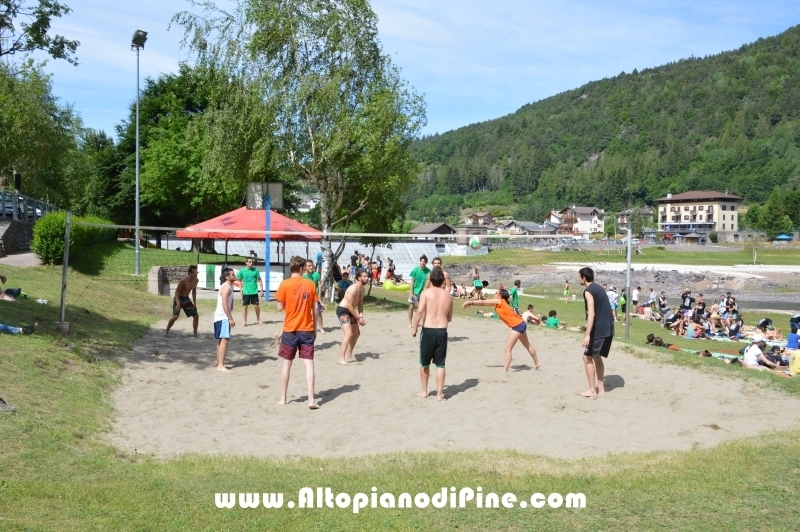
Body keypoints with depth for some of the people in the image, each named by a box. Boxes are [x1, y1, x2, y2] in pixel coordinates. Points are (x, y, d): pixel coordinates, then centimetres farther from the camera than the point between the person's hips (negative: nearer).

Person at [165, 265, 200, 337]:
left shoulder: (196, 280, -7)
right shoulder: (183, 281, -27)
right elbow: (177, 291, -22)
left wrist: (194, 303, 7)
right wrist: (178, 303, -31)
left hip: (186, 299, 6)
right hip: (179, 298, -6)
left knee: (196, 316, 2)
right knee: (175, 316, -21)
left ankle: (195, 334, 13)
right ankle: (166, 331, -1)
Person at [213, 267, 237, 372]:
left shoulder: (228, 286, 16)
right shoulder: (227, 287, -16)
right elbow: (224, 304, -22)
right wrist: (231, 318, -23)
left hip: (221, 317, 11)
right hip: (223, 317, -11)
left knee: (221, 339, 21)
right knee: (224, 339, -15)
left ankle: (219, 361, 34)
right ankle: (220, 366, -19)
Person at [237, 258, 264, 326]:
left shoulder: (255, 270, -2)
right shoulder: (242, 271, -2)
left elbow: (259, 280, 2)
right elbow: (239, 281, 6)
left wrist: (261, 290, -2)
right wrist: (241, 290, -1)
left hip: (254, 292, 0)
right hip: (246, 292, 0)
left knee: (256, 306, 4)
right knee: (244, 306, 2)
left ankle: (258, 319, 24)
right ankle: (245, 322, 10)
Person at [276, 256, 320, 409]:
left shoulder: (285, 284, -6)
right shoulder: (310, 284, 1)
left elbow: (280, 308, -3)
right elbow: (315, 309, 3)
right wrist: (315, 329, 12)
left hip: (290, 330, -1)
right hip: (307, 330, 1)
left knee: (287, 364, 11)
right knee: (309, 364, 1)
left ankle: (283, 399, 18)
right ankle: (311, 400, -5)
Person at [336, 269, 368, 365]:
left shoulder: (362, 289, 5)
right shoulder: (353, 288, -24)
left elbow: (360, 303, 13)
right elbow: (349, 305, -25)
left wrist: (361, 316, -2)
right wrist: (358, 318, -21)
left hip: (350, 311, 10)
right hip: (342, 310, -10)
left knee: (356, 333, 19)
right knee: (349, 333, -23)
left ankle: (348, 355, 31)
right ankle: (341, 358, -23)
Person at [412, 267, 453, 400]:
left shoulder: (426, 292, -4)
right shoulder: (448, 295, 8)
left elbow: (420, 311, -16)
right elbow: (449, 318, 14)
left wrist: (414, 327, -7)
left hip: (428, 331, -2)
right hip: (442, 331, 2)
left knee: (424, 363, 13)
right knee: (440, 364, 7)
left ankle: (424, 391, 23)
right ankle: (439, 394, 7)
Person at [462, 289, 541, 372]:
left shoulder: (500, 301, -11)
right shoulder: (498, 304, 12)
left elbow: (483, 302, -10)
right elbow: (485, 303, 14)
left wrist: (470, 302, -4)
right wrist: (471, 304, 7)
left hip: (517, 326, -11)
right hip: (520, 324, 11)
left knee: (508, 349, -10)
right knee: (527, 345, 26)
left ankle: (504, 371, -14)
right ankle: (537, 364, 43)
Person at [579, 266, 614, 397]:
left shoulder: (588, 291, -12)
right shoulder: (599, 288, 16)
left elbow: (591, 314, -21)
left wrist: (587, 335, -24)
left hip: (599, 330, -9)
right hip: (608, 329, 9)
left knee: (587, 357, 0)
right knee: (597, 357, 18)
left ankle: (592, 390, 0)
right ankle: (600, 387, 20)